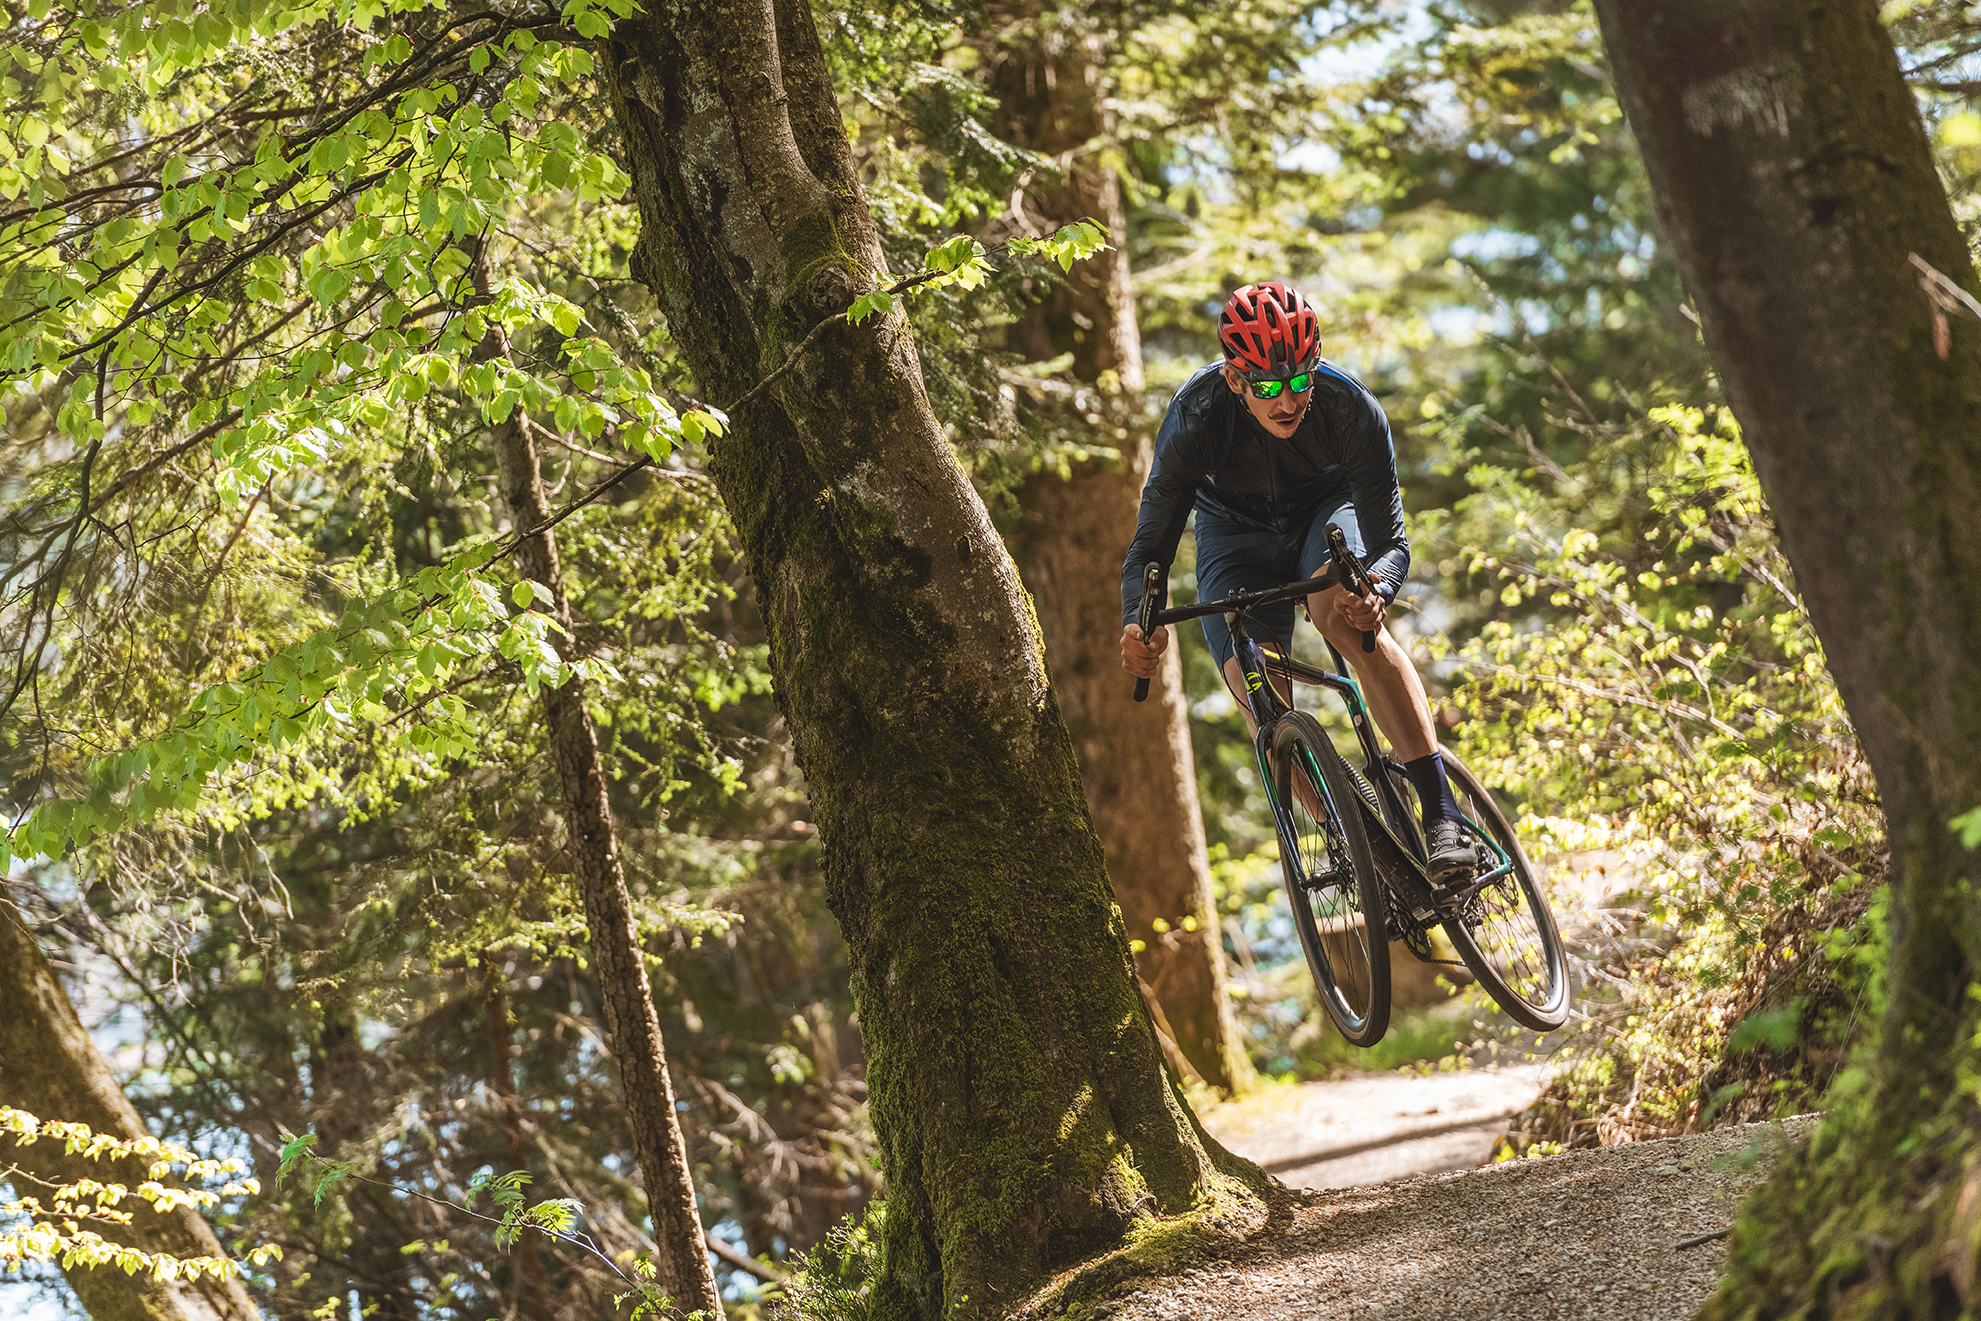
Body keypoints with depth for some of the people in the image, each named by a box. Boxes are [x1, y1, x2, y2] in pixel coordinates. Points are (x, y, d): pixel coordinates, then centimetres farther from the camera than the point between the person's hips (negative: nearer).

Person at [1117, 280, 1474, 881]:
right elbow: (1151, 544, -24)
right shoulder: (1194, 418, -32)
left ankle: (1443, 817, -34)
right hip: (1236, 530, 1)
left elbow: (1391, 538, -28)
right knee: (1258, 696, -19)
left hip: (1327, 505, -1)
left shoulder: (1350, 407, -33)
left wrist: (1377, 590, -52)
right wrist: (1140, 623, -45)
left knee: (1346, 615, -34)